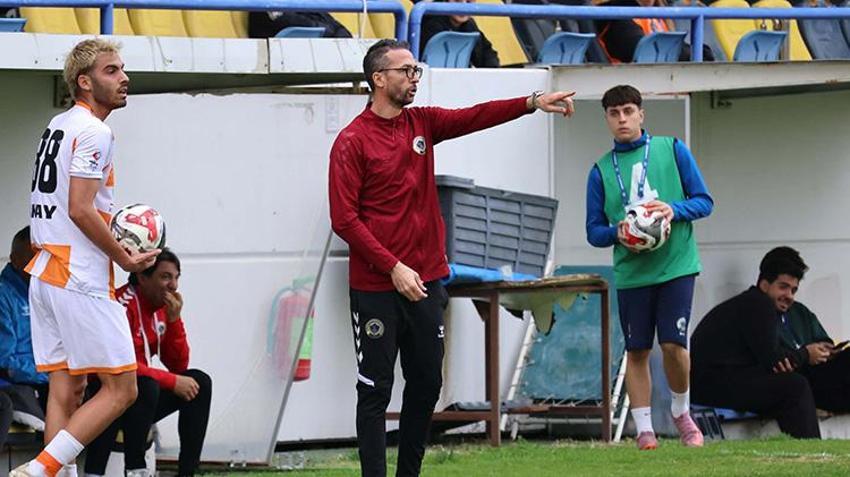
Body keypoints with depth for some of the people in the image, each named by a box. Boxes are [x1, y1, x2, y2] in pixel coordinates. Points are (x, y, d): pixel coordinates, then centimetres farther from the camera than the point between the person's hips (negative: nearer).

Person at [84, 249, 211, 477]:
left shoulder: (163, 307, 9)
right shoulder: (123, 305, -19)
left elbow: (178, 366, 7)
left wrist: (174, 319, -6)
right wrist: (172, 381, -20)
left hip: (142, 399, 9)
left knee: (199, 382, -2)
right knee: (147, 386, -35)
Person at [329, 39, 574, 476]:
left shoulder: (422, 124, 10)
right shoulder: (352, 141, -8)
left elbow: (475, 117, -3)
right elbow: (344, 219, -12)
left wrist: (533, 103, -18)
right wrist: (393, 268, -17)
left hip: (425, 281, 6)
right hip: (376, 288, -6)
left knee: (426, 385, 9)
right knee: (375, 391, -3)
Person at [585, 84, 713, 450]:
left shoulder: (672, 150, 4)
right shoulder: (601, 170, 7)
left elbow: (704, 201, 5)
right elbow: (594, 231, 9)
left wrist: (675, 210, -15)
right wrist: (617, 233, -14)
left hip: (675, 265, -2)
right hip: (631, 272, 2)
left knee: (673, 344, -9)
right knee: (637, 351, 3)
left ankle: (681, 413, 16)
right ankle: (644, 430, 10)